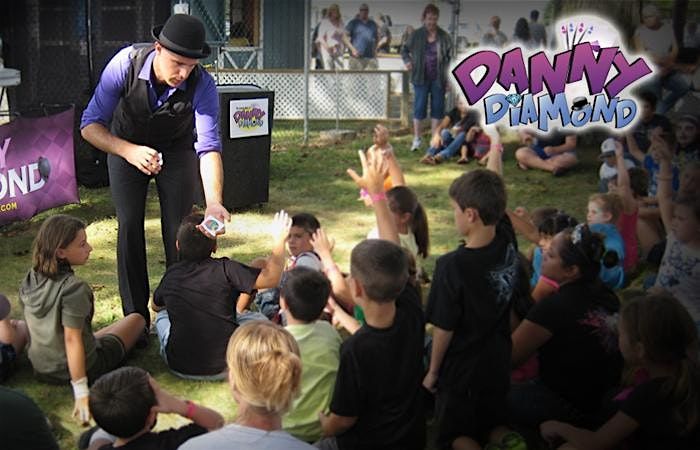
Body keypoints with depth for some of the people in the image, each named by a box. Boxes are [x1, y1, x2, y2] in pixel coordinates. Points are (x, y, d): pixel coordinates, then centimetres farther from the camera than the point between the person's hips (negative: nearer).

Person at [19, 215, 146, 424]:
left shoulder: (30, 281, -6)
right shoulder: (73, 288, -28)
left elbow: (34, 327, 5)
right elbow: (72, 340, -29)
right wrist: (81, 393, -27)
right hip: (84, 367, -6)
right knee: (136, 319, 13)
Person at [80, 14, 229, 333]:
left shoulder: (203, 85, -33)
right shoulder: (125, 64, -33)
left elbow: (209, 147, -37)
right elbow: (90, 125, -29)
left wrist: (213, 202, -53)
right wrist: (129, 151, -47)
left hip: (177, 150, 0)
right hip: (125, 145, 0)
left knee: (178, 230, -7)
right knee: (129, 225, -9)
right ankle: (135, 318, 2)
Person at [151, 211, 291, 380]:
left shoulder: (171, 274, -1)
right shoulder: (224, 269, -13)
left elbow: (156, 306, 19)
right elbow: (271, 278, -15)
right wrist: (278, 241, -2)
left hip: (178, 367, 3)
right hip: (221, 369, -3)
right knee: (259, 319, 20)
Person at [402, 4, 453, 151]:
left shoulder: (444, 37, 0)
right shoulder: (416, 35, 0)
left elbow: (450, 57, 2)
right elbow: (404, 49, 13)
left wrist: (449, 77, -4)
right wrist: (407, 61, -7)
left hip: (438, 78, 1)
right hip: (421, 78, -1)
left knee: (437, 107, 6)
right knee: (419, 106, 0)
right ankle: (416, 139, 7)